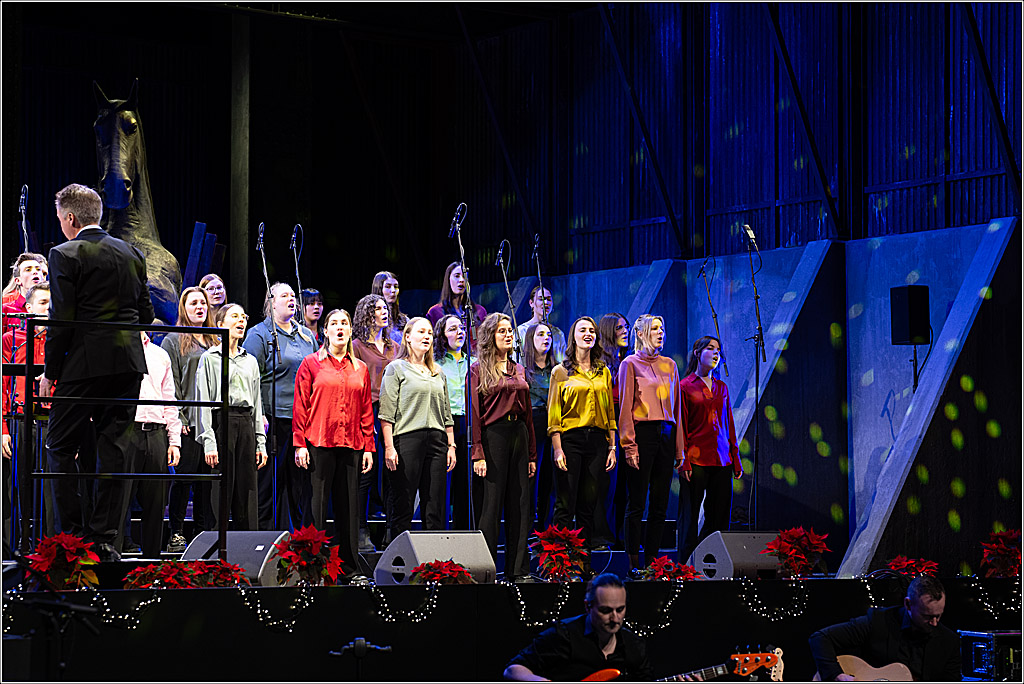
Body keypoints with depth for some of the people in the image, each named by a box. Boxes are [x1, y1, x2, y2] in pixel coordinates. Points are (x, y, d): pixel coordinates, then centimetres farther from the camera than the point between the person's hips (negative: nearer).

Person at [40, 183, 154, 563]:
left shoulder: (65, 255, -7)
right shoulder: (131, 254, 11)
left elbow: (61, 319, -11)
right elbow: (146, 314, 13)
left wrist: (50, 371, -4)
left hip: (84, 362, -5)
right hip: (129, 363, 5)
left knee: (59, 447, 6)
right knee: (113, 446, 7)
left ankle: (71, 535, 2)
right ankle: (104, 538, 6)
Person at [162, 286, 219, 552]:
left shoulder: (215, 342, 19)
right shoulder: (174, 341, 2)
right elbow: (170, 385, -4)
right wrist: (179, 419, -13)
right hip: (187, 422, -5)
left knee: (207, 479, 5)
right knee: (184, 476, -4)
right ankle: (176, 534, 1)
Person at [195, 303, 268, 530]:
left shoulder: (250, 361, 18)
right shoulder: (209, 358, 2)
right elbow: (203, 401, -4)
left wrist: (261, 442, 11)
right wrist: (208, 441, -13)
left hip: (246, 425, 5)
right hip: (221, 422, -5)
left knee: (247, 490, 3)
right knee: (221, 492, -6)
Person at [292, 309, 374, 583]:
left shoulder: (360, 369, 14)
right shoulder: (311, 364, 4)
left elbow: (366, 411, 13)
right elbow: (300, 406, 0)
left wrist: (368, 447, 7)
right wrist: (300, 443, -8)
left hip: (352, 446, 3)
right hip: (319, 444, -3)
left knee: (349, 506, 5)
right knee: (317, 505, -2)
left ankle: (350, 567, 10)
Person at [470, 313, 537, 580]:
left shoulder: (518, 370, 17)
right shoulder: (478, 370, -1)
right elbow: (474, 413, -7)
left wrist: (532, 454, 13)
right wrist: (477, 453, -15)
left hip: (519, 435, 6)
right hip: (493, 435, -6)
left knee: (520, 505, 5)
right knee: (491, 504, -5)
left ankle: (518, 569, 10)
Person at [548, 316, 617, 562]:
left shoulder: (604, 372, 16)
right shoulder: (561, 371, 4)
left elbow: (610, 412, 16)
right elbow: (554, 413, -1)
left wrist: (612, 447, 7)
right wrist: (557, 448, -10)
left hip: (597, 440, 3)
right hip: (570, 439, -3)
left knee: (589, 504, 4)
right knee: (565, 505, -6)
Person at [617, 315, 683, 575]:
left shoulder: (669, 365, 16)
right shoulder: (631, 364, 1)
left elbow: (676, 406, 17)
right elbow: (625, 406, -4)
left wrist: (679, 446, 11)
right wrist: (629, 445, -12)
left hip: (666, 434, 5)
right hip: (642, 433, -5)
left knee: (660, 503, 4)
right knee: (637, 502, -5)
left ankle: (652, 560, 8)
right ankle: (633, 562, -2)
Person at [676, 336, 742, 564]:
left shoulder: (721, 387, 17)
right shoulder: (685, 386, 0)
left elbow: (729, 425, 18)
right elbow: (681, 427, -4)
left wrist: (735, 459, 12)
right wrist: (683, 461, -12)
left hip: (721, 460, 6)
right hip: (696, 460, -6)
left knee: (720, 515, 4)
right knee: (690, 516, -3)